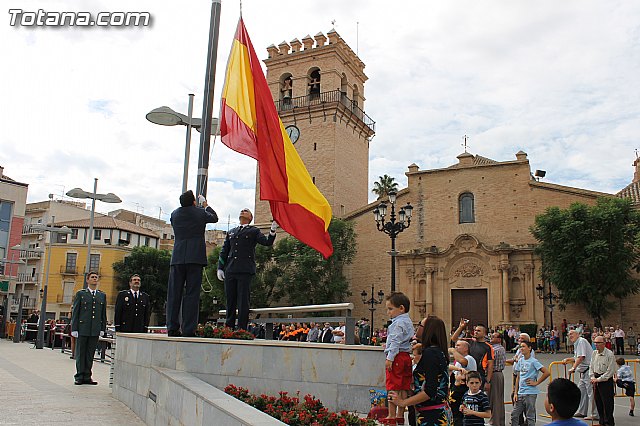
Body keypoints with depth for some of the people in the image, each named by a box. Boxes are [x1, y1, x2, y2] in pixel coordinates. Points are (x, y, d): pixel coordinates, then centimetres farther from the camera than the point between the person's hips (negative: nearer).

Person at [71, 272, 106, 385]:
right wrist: (74, 329, -5)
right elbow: (75, 312, 2)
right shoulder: (80, 294, 5)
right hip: (82, 329, -2)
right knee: (80, 353, 3)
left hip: (95, 330, 2)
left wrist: (103, 329, 6)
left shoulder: (102, 296, 13)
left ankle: (87, 377, 13)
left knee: (90, 354, 6)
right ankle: (79, 377, 11)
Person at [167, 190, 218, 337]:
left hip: (177, 258, 3)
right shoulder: (200, 213, 0)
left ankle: (172, 328, 6)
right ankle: (188, 329, -4)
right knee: (192, 293, -2)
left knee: (174, 293, 6)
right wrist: (205, 204, 37)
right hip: (195, 257, -3)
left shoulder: (175, 213, 8)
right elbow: (214, 217, 21)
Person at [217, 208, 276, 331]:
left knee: (243, 301, -5)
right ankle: (229, 328, 13)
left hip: (245, 271, -4)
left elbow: (267, 242, -2)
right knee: (230, 301, 6)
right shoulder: (231, 232, 23)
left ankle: (242, 329, -3)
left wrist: (272, 231, -20)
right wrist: (220, 268, 10)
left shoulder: (254, 231, 11)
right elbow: (224, 251, 20)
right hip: (230, 270, 4)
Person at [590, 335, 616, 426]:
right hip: (596, 380, 7)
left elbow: (610, 371, -15)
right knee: (598, 403, 12)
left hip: (606, 381, -7)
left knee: (607, 403, -2)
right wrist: (592, 377, 1)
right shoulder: (594, 353, 7)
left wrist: (599, 379, -14)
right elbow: (591, 367, 15)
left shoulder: (610, 354, -14)